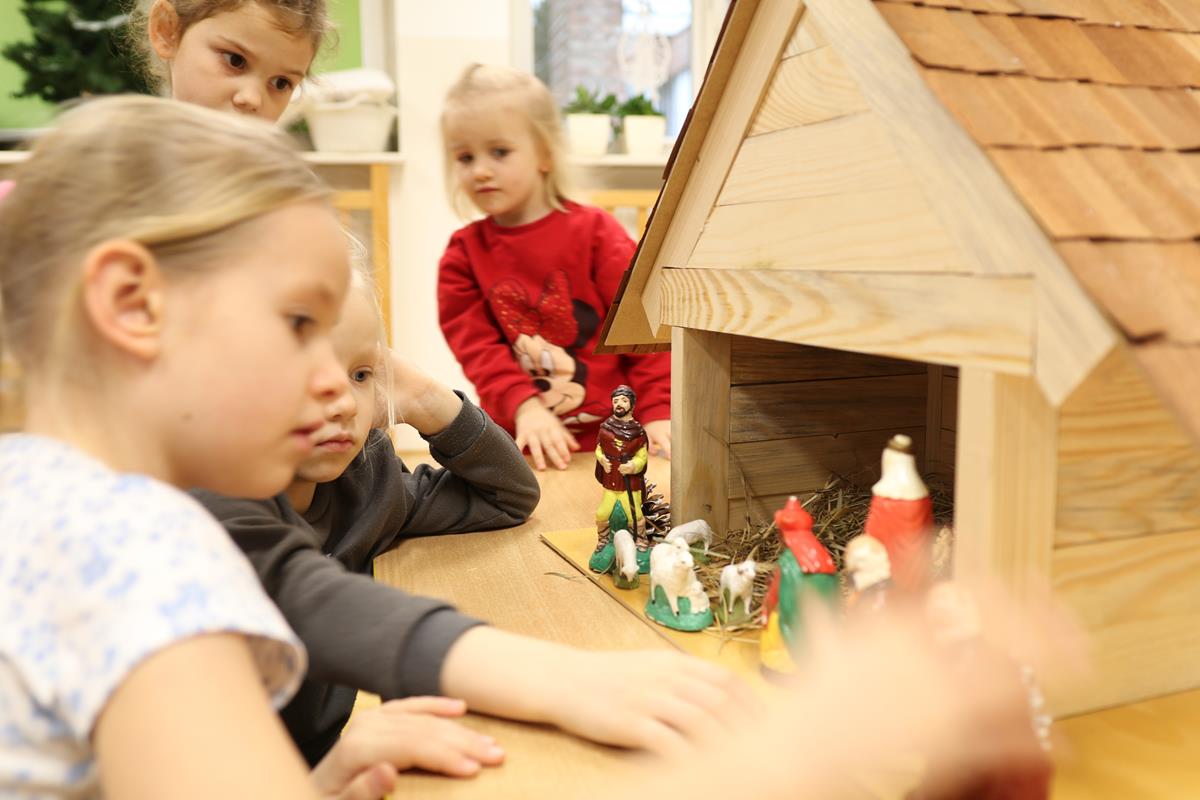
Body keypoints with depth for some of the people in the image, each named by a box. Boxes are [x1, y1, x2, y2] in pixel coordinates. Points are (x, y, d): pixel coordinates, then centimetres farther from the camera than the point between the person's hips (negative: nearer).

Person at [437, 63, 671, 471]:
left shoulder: (594, 231, -3)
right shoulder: (463, 253, 3)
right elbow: (477, 345, -5)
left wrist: (658, 411, -11)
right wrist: (523, 407, -21)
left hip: (615, 432, -1)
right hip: (522, 440, 1)